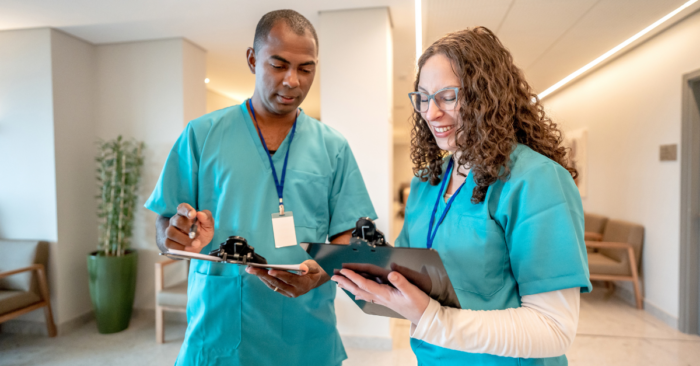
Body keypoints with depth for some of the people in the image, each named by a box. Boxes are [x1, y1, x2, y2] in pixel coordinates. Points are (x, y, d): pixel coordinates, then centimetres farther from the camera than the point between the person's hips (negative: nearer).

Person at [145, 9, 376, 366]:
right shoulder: (202, 135, -2)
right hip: (218, 334, 0)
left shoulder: (332, 147, 0)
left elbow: (347, 236, -1)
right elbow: (165, 230, 1)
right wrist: (178, 237, -21)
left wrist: (321, 272, -20)